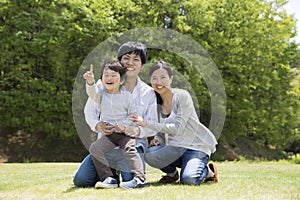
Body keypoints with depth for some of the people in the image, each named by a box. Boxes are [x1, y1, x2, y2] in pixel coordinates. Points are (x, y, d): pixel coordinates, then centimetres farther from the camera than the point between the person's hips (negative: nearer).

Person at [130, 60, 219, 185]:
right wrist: (157, 140, -12)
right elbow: (161, 132, 12)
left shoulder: (182, 96, -13)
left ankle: (207, 171, 6)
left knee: (189, 179, -30)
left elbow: (177, 128, -22)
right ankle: (172, 172, 6)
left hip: (196, 146, -5)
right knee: (149, 155, -26)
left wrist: (146, 123, -28)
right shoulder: (156, 102, 6)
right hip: (175, 147, 5)